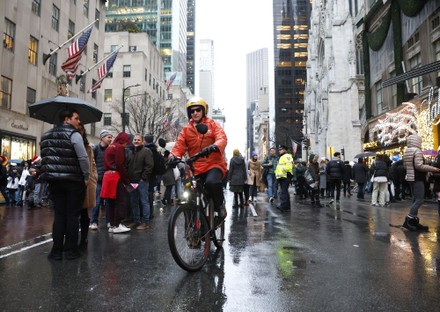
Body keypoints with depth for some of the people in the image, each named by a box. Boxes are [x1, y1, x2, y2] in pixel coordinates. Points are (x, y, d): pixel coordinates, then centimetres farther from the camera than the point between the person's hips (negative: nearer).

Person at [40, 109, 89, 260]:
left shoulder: (46, 136, 14)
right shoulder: (74, 134, -9)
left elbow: (45, 157, 17)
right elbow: (83, 158, -19)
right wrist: (86, 177, -8)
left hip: (54, 180, 6)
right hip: (73, 181, -6)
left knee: (59, 215, 11)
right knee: (72, 215, 3)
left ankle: (56, 251, 13)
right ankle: (71, 250, 9)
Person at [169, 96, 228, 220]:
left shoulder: (212, 124, 6)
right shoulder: (186, 130, 14)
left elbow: (222, 138, -11)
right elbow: (179, 146, 3)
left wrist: (214, 147, -35)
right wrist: (173, 156, -20)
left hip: (213, 164, -3)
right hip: (195, 169, 4)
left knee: (212, 182, -34)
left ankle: (219, 205, -5)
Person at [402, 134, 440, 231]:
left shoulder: (407, 152, 14)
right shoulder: (417, 151, -14)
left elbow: (405, 165, 20)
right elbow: (419, 165, -22)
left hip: (411, 178, 10)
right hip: (417, 179, -10)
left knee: (415, 199, 11)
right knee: (419, 200, -9)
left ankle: (414, 222, 11)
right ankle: (408, 220, -14)